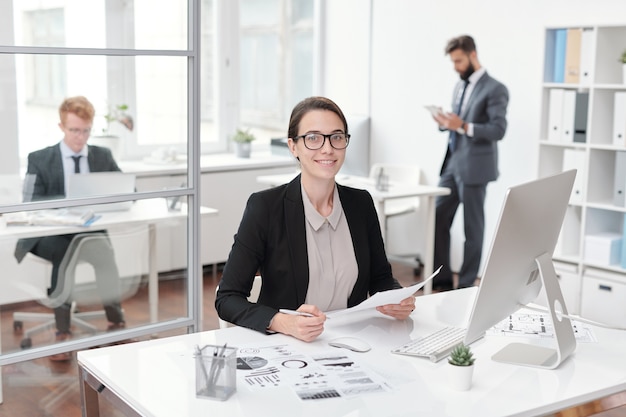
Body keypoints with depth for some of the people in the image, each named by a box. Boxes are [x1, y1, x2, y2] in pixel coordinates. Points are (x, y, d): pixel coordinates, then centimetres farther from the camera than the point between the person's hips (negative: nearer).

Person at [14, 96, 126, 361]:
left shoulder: (103, 156, 10)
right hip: (49, 232, -2)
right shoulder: (40, 159, 1)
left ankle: (115, 321, -18)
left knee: (104, 252, -32)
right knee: (64, 253, -36)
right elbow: (30, 204, -8)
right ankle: (63, 332, -29)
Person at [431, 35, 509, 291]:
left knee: (472, 226, 3)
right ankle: (441, 277, 20)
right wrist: (445, 123, -2)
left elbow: (498, 130, -17)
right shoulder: (459, 86, 15)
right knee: (438, 219, 9)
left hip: (473, 167, -8)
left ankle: (466, 284, 13)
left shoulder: (495, 89, -9)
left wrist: (463, 126, -27)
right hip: (451, 163, 8)